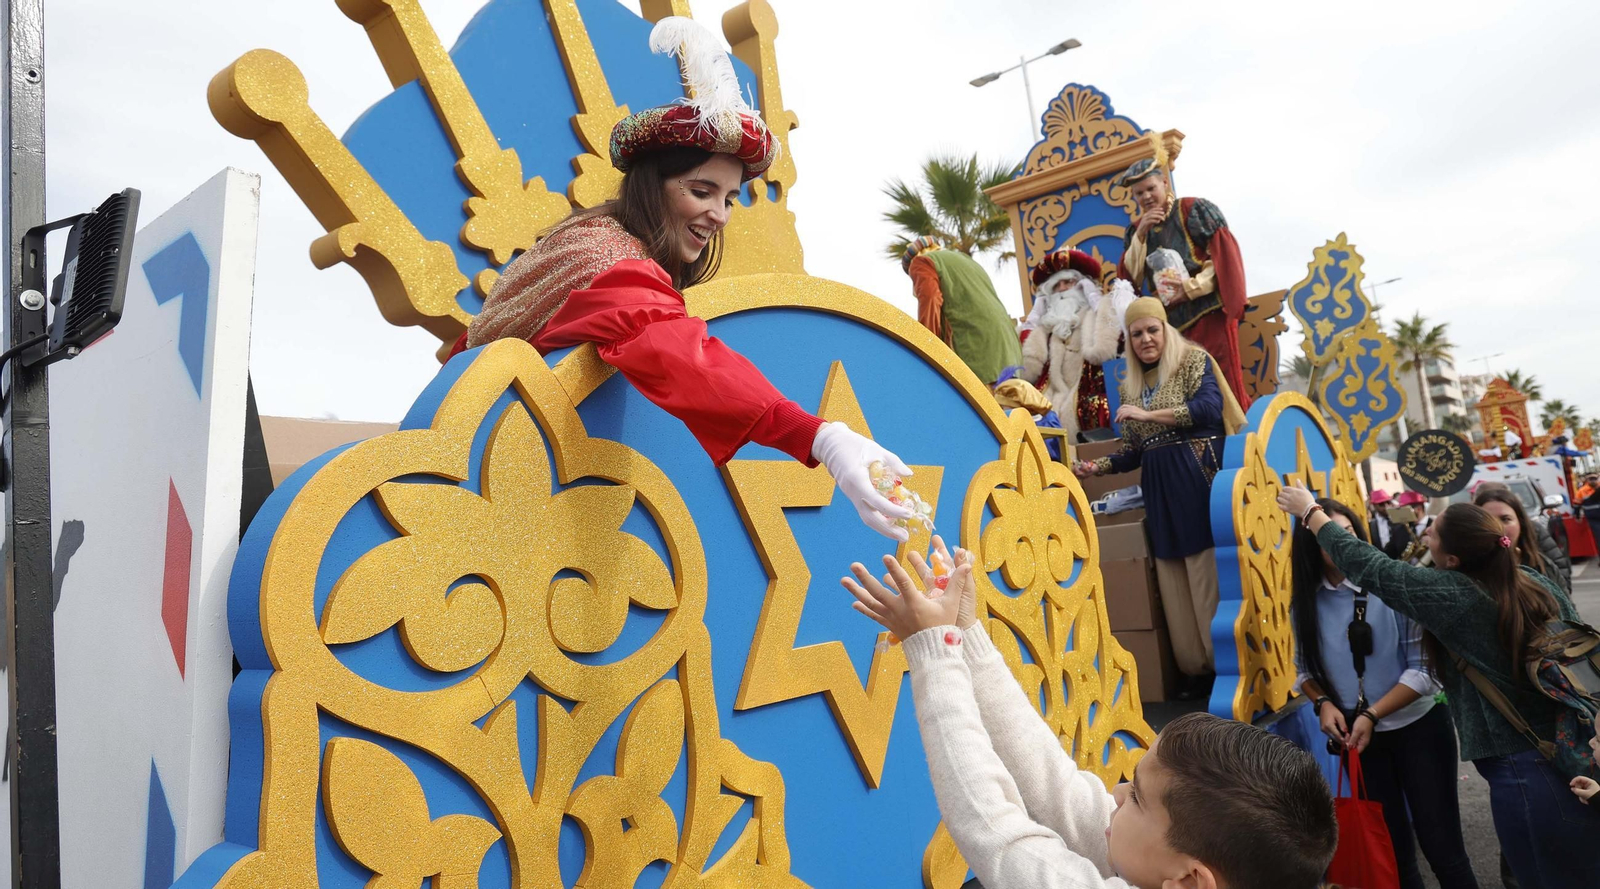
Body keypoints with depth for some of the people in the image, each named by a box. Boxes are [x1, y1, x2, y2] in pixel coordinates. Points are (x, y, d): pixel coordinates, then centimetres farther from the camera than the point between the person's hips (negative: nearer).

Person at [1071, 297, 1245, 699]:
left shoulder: (1193, 361, 1)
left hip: (1198, 478, -6)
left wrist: (1148, 414, -16)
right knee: (1176, 582, 5)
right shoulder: (1130, 386, 16)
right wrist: (1095, 467, 1)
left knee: (1210, 575, -6)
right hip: (1160, 489, 6)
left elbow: (1210, 408, -17)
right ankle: (1199, 667, 13)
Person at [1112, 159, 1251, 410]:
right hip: (1172, 321, 4)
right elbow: (1130, 277, 5)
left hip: (1209, 311, -4)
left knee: (1224, 383, -8)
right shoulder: (1136, 229, 15)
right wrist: (1140, 234, -4)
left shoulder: (1194, 209, 1)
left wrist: (1193, 288, -17)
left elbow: (1224, 255, -5)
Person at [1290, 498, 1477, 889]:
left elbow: (1423, 668, -14)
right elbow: (1305, 668, 8)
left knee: (1441, 845, 4)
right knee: (1391, 850, 17)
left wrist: (1372, 714, -19)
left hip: (1418, 726, -3)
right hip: (1359, 739, 3)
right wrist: (1323, 703, -11)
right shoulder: (1306, 604, -5)